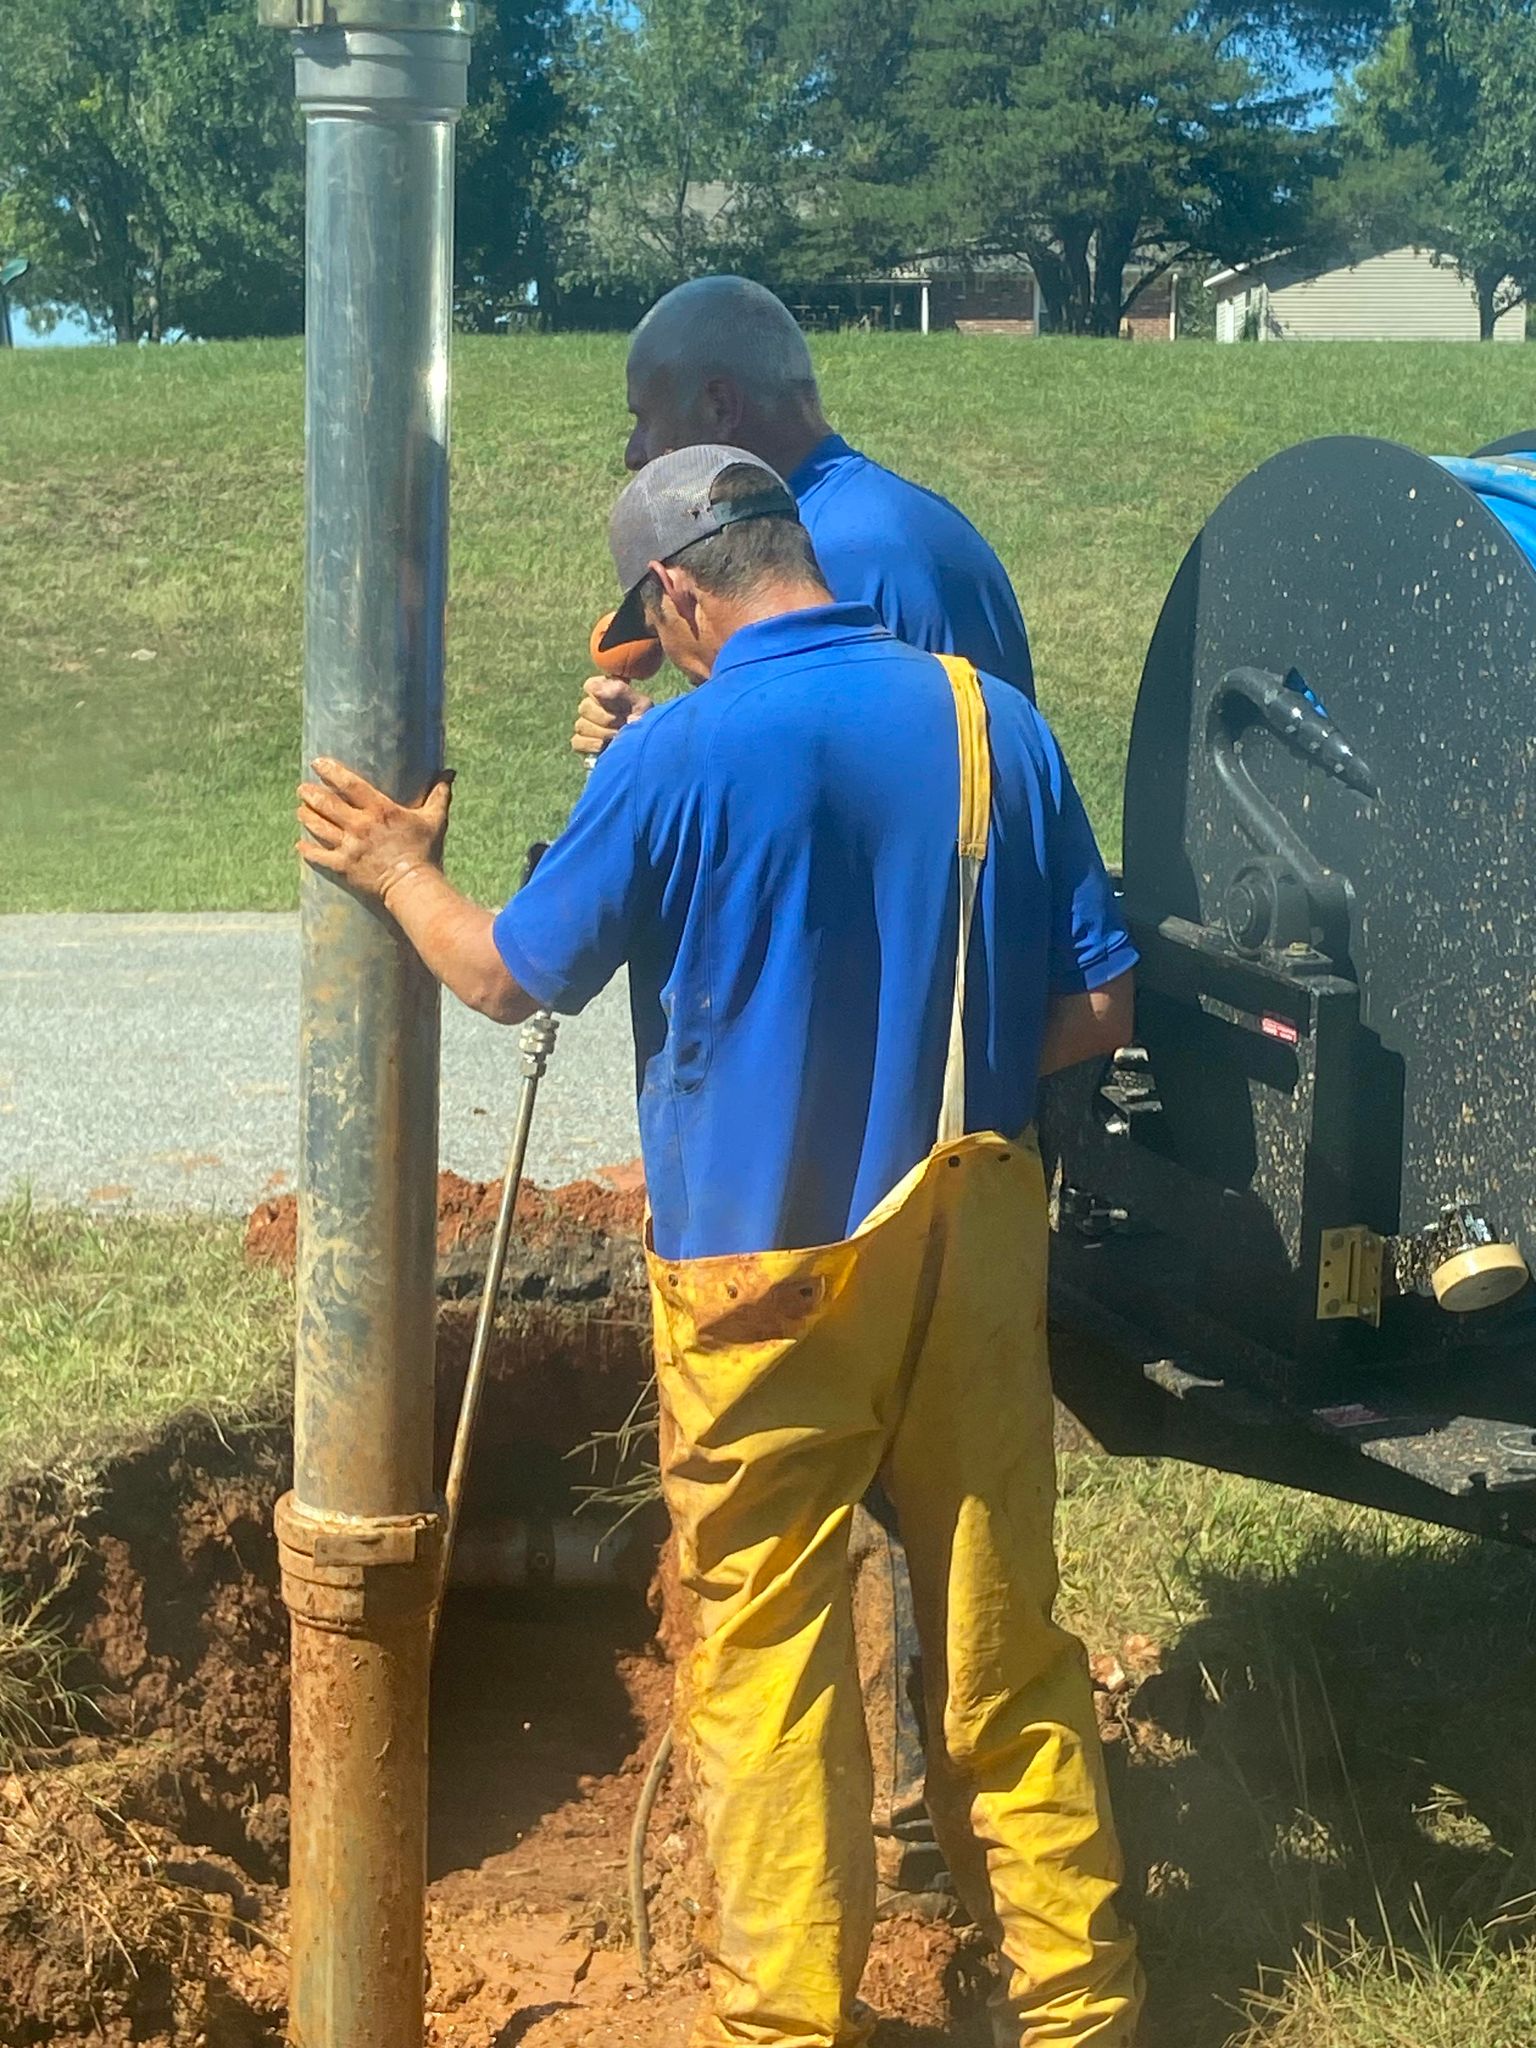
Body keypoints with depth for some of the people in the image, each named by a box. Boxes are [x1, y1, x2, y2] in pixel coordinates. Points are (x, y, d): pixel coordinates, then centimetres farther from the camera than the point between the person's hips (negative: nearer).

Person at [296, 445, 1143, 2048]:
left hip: (763, 1264, -4)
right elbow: (1094, 1009, 2)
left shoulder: (678, 757, -14)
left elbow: (509, 975, -1)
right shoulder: (995, 723, -2)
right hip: (973, 1240, 4)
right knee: (1001, 1634, 15)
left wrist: (401, 870, 17)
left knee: (763, 1652, 10)